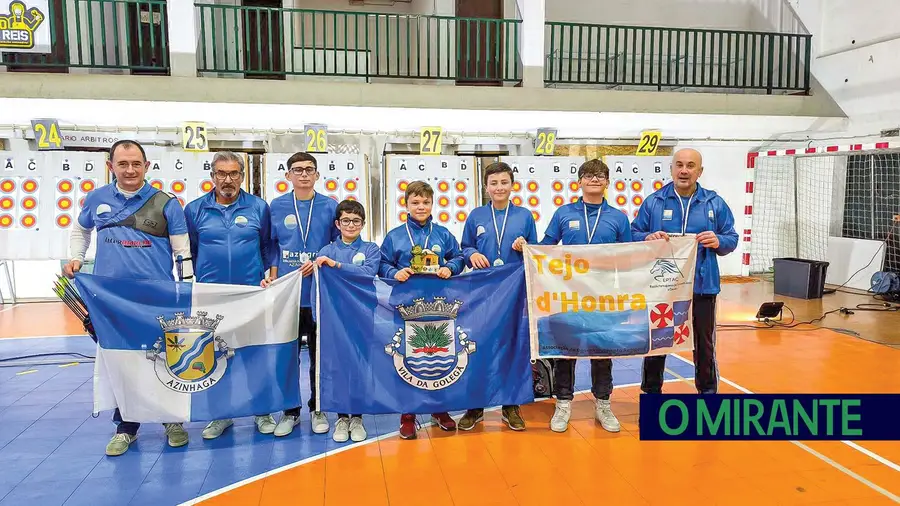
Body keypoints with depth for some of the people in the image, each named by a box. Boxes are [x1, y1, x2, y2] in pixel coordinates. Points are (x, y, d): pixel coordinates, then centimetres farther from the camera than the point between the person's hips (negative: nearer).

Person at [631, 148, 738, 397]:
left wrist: (718, 241, -16)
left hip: (702, 286, 0)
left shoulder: (715, 203, 4)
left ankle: (708, 393, 29)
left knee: (704, 344, 12)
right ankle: (651, 393, 27)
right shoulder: (653, 201, 2)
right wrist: (648, 238, -18)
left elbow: (731, 239, 5)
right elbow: (633, 235, 2)